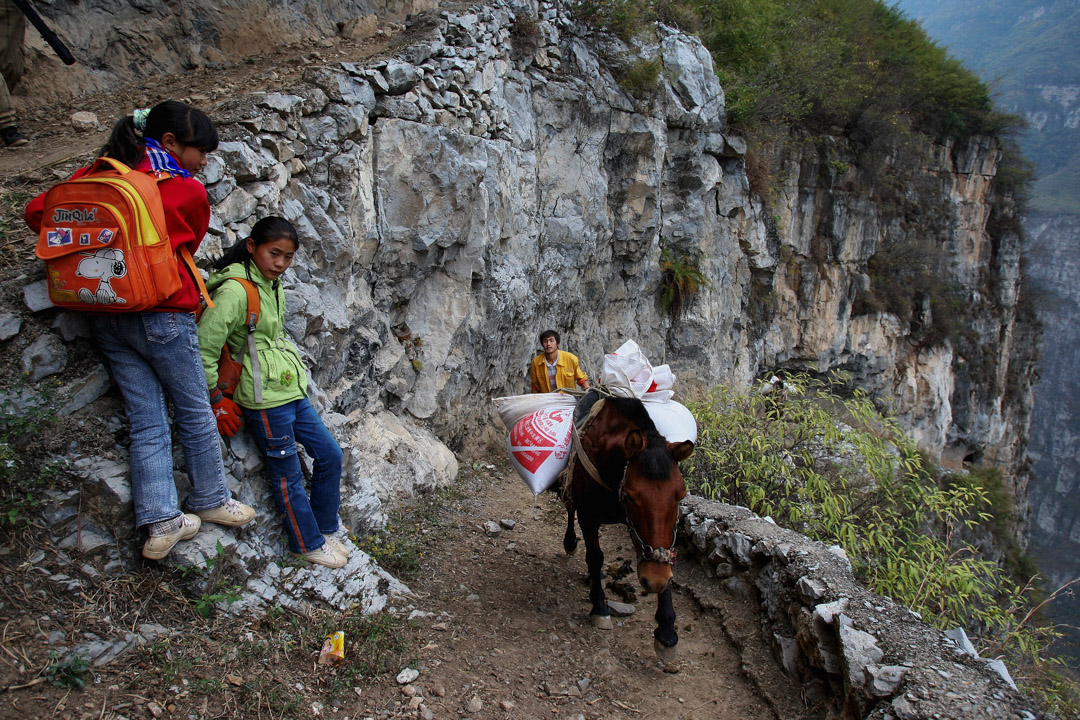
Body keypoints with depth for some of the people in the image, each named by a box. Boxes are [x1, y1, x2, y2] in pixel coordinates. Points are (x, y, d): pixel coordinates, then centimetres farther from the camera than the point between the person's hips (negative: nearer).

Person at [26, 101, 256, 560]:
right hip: (162, 315, -5)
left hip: (106, 318, 5)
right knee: (195, 414, 12)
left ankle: (160, 522, 7)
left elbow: (36, 212, 6)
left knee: (147, 422, 9)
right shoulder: (188, 191, -7)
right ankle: (211, 500, 24)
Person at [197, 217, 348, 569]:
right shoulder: (235, 291, -18)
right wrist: (217, 400, -12)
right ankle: (308, 544, 20)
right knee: (288, 475, 3)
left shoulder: (273, 285, 8)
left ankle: (325, 529, 28)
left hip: (292, 391, 9)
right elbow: (203, 347, -18)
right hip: (265, 399, -9)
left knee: (329, 454, 13)